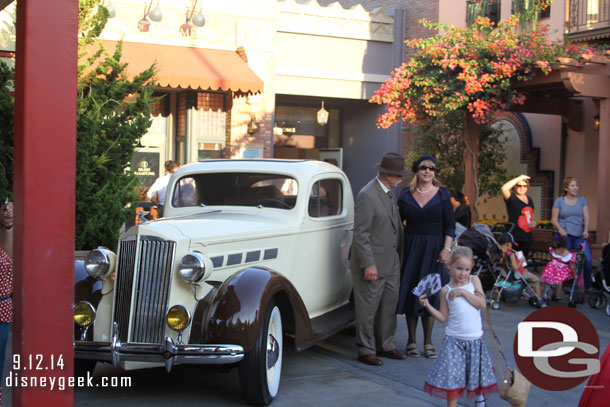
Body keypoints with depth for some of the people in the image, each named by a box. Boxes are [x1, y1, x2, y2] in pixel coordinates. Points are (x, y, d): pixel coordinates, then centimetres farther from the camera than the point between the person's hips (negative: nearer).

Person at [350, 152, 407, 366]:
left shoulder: (388, 192, 11)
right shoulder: (367, 195, -18)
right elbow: (360, 234, -19)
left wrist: (399, 256, 16)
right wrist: (369, 264, -21)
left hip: (391, 263, 9)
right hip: (372, 263, -9)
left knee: (389, 306, 15)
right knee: (368, 308, 1)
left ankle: (386, 345, 27)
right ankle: (366, 350, 11)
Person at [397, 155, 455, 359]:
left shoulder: (442, 195, 0)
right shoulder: (406, 195, 4)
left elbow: (450, 225, 0)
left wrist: (446, 249, -9)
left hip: (434, 250, -1)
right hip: (411, 248, 1)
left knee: (430, 294, 4)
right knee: (410, 291, 3)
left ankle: (428, 342, 14)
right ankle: (411, 340, 14)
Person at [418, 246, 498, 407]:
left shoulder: (474, 280, 3)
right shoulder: (446, 290, 0)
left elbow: (482, 304, -8)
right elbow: (443, 317, 1)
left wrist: (464, 292, -14)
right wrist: (428, 306, -11)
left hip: (474, 339, 1)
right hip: (454, 340, -1)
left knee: (477, 373, 13)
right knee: (452, 376, -5)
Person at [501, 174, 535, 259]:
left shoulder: (529, 200, 16)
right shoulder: (511, 198, -6)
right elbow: (504, 188, -28)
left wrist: (533, 222, 5)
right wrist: (519, 178, -20)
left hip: (527, 237, 7)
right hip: (514, 238, -7)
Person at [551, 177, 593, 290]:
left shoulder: (582, 200, 11)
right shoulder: (559, 201, 6)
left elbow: (586, 217, 3)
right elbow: (554, 219, 4)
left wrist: (586, 230, -14)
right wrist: (560, 229, -14)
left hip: (580, 235, 1)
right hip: (564, 235, -1)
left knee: (588, 260, -13)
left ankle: (587, 287, 1)